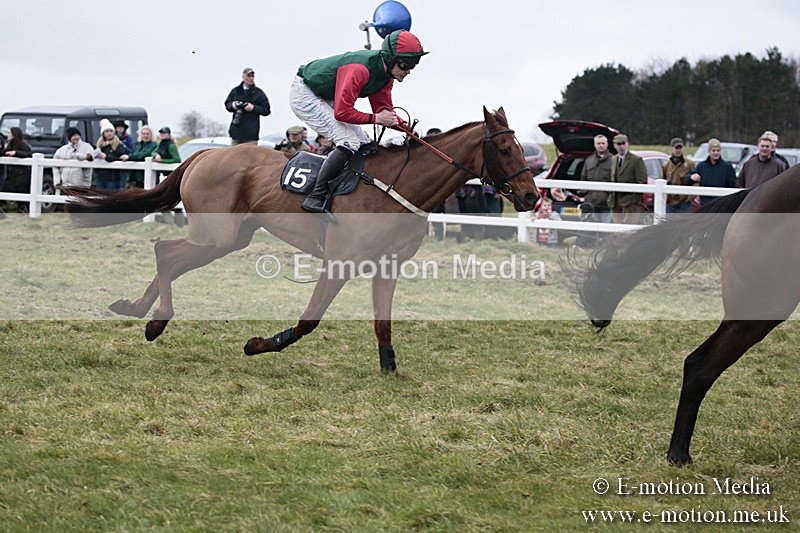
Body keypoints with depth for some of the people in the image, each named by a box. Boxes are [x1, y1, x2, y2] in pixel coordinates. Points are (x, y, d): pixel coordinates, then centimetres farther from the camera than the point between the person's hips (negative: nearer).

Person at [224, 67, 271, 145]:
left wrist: (253, 108, -13)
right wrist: (232, 105, -4)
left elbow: (266, 110, 1)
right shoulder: (235, 91, 10)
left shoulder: (259, 93, 2)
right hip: (236, 131, 3)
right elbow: (227, 104, 19)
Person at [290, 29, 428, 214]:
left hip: (326, 99, 10)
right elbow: (342, 112, -35)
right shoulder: (360, 70, -34)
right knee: (349, 143, -22)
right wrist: (376, 118, -28)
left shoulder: (386, 74, -5)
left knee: (364, 146, 6)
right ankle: (316, 198, -22)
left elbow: (384, 109, 4)